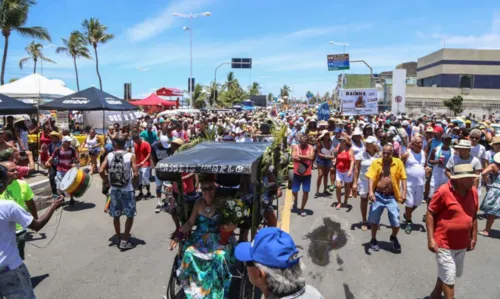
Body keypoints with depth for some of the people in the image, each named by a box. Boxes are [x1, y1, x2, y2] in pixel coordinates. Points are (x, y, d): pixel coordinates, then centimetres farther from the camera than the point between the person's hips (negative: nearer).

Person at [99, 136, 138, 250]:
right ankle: (124, 241, 10)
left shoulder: (109, 155, 1)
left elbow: (101, 171, -8)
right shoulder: (130, 156, -7)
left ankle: (119, 239, 27)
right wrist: (132, 182, 4)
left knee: (116, 216, 16)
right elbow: (135, 174, -15)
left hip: (114, 189, 3)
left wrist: (106, 182, 7)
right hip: (127, 190, -3)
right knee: (130, 215, 10)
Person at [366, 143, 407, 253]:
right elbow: (371, 178, -8)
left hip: (392, 197, 0)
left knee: (396, 222, -1)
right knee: (374, 219, 10)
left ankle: (394, 237, 31)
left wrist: (404, 192, -9)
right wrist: (370, 191, -20)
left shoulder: (398, 163, -2)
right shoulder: (376, 162, -3)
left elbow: (403, 178, 0)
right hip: (378, 195, 0)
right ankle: (373, 240, 33)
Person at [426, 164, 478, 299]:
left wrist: (474, 237, 13)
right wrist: (430, 239, -17)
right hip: (445, 244, -7)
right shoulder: (444, 191, -20)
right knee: (449, 278, 2)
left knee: (449, 274, 22)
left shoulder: (473, 191, -2)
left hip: (462, 244, 7)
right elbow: (430, 214, -15)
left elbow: (473, 216, 10)